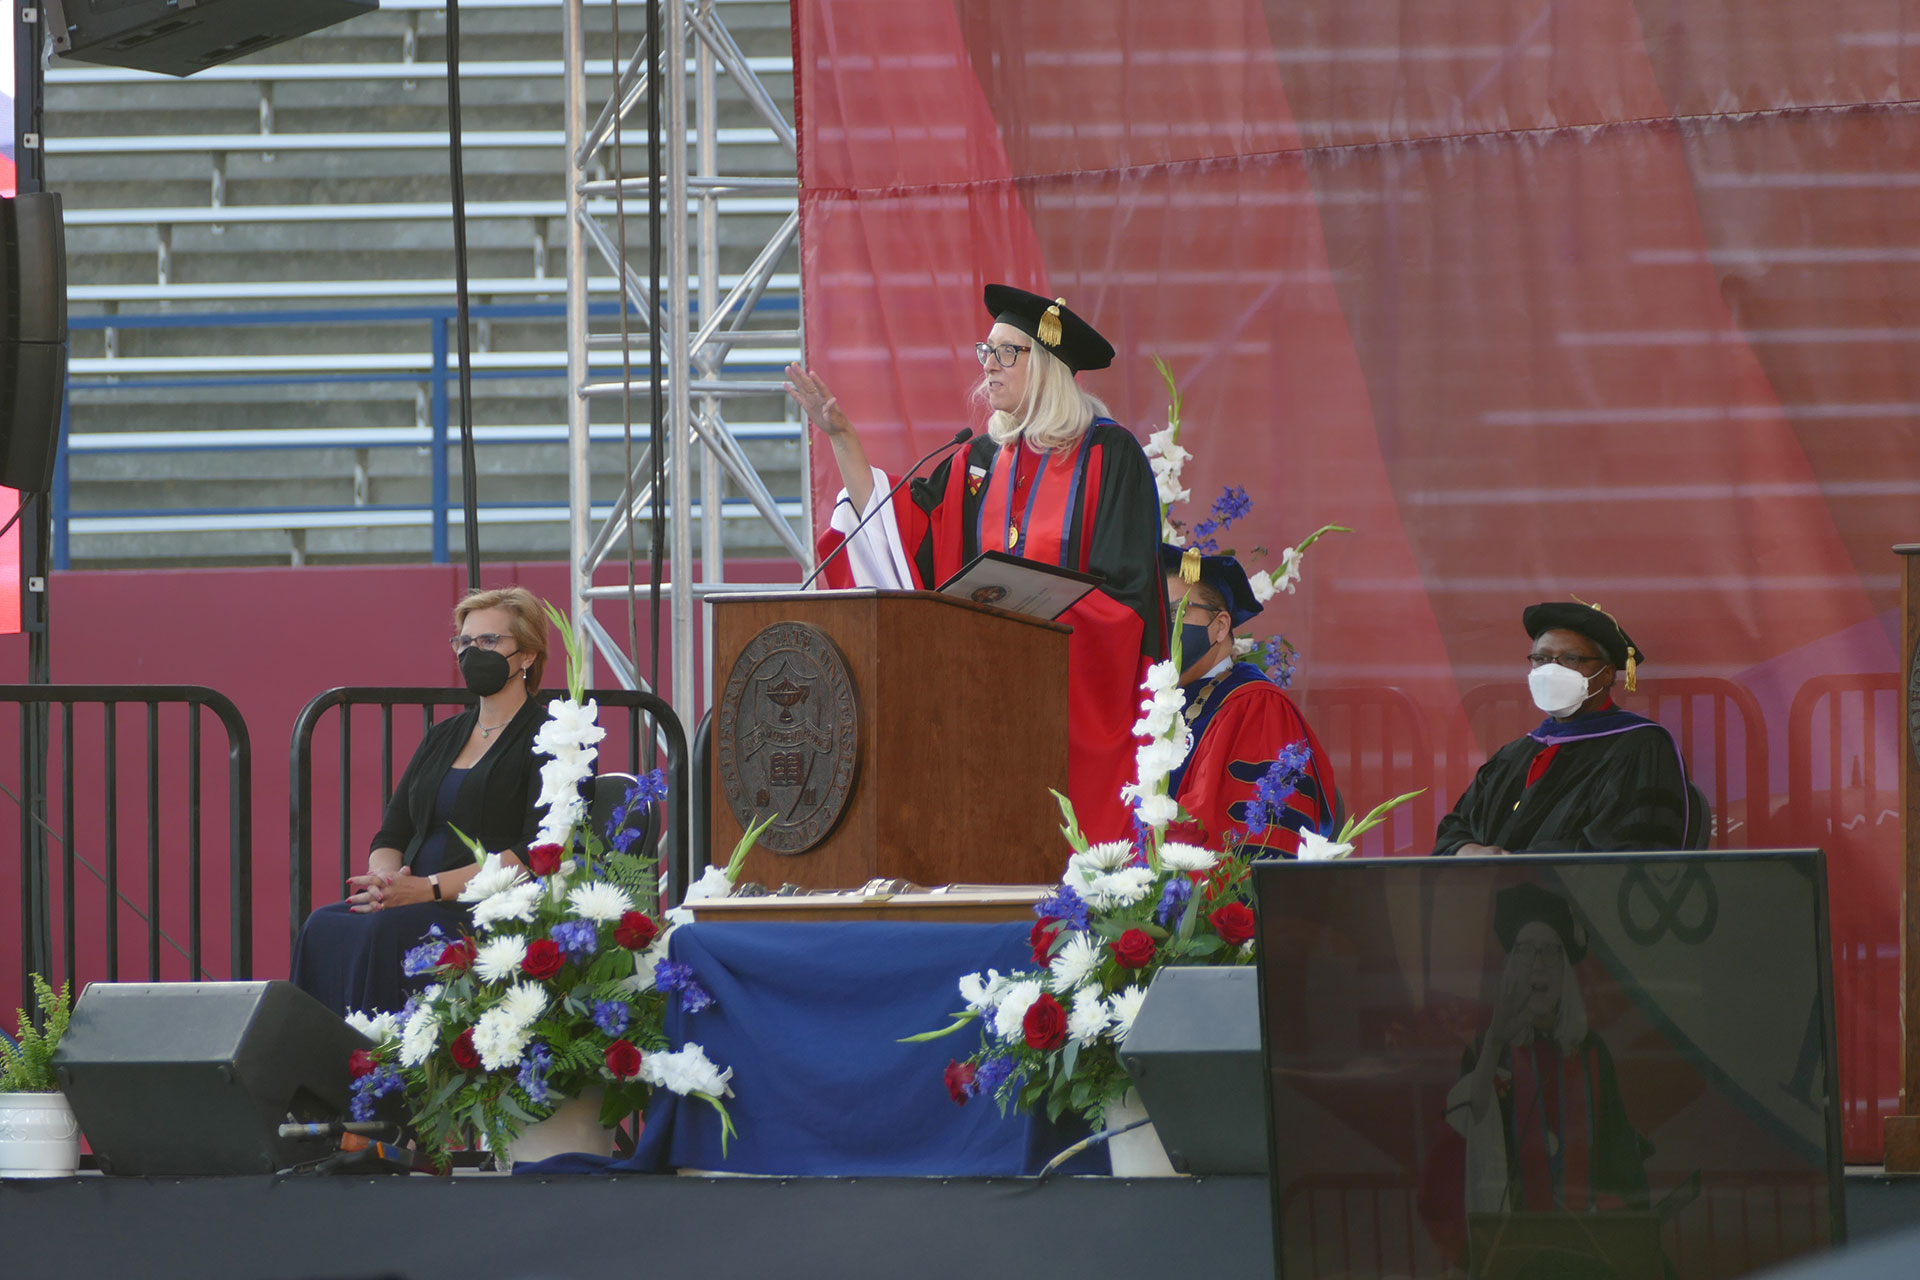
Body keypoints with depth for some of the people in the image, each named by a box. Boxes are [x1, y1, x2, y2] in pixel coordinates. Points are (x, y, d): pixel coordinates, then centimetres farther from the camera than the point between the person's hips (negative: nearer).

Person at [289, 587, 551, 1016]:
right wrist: (386, 878, -7)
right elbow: (391, 833, 19)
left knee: (384, 931, -34)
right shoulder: (443, 736, 24)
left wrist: (430, 888, -18)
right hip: (417, 899, 6)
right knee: (324, 928, -24)